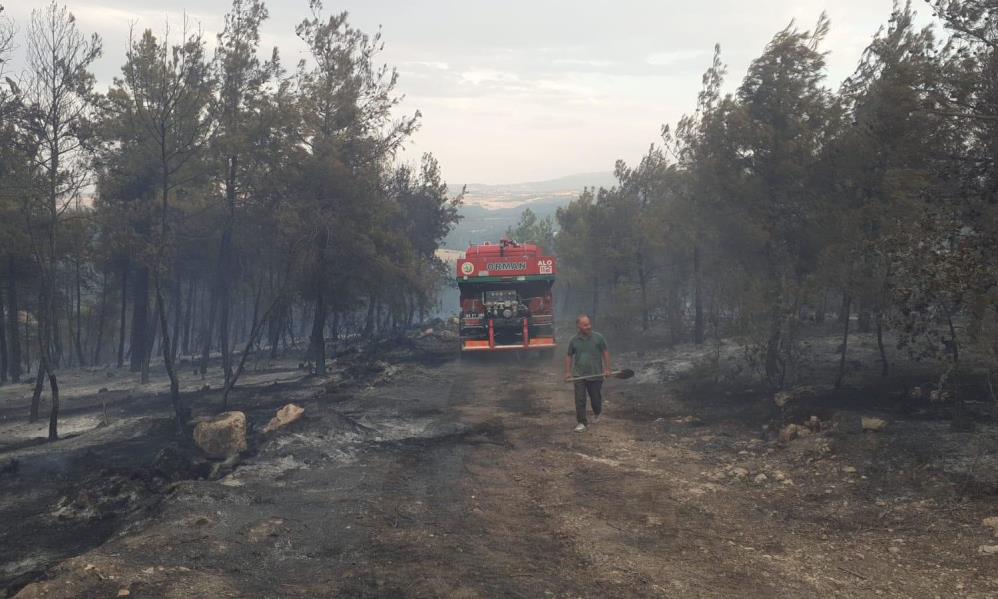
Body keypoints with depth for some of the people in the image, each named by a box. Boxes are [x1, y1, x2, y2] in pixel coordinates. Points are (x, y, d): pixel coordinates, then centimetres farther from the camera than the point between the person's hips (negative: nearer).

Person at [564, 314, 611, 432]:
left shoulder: (598, 337, -3)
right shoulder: (574, 340, 1)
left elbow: (605, 353, 2)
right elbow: (569, 356, 11)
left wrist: (607, 369, -3)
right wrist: (568, 372, 4)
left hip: (596, 374, -1)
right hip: (579, 375, 1)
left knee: (596, 399, 11)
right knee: (580, 400, -4)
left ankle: (597, 414, 41)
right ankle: (582, 423, 4)